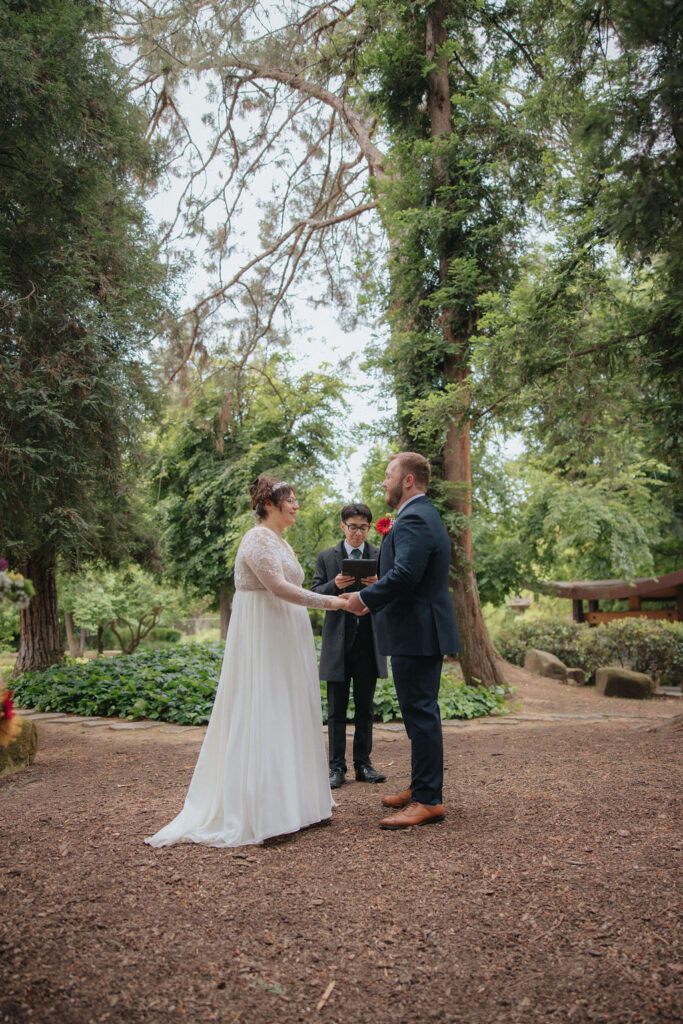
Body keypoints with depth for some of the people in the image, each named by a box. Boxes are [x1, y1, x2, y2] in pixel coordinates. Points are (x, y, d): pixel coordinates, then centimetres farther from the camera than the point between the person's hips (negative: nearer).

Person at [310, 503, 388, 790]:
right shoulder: (326, 557, 6)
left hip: (369, 641, 1)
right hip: (338, 641, -1)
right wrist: (334, 585, -18)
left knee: (365, 709, 9)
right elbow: (315, 594, 2)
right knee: (337, 710, 4)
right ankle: (337, 767, 11)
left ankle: (363, 765, 19)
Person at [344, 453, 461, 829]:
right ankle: (422, 787, 30)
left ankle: (428, 800, 3)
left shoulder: (414, 519, -17)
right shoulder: (424, 515, 19)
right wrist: (375, 597, 13)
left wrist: (365, 597, -17)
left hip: (416, 634, -11)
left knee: (420, 714, -5)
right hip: (423, 631, 11)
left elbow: (405, 573, -29)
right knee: (421, 713, 18)